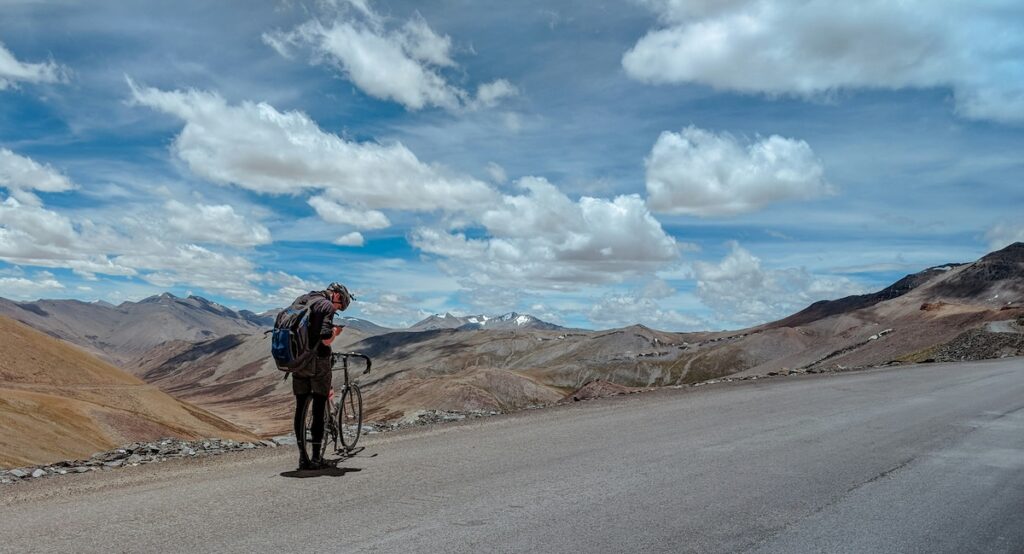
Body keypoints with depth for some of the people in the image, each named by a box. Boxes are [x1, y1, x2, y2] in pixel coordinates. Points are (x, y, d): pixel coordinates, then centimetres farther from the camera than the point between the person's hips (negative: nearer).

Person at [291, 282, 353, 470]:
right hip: (317, 361, -6)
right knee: (319, 409, 2)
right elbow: (326, 339, -22)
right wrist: (335, 332, -2)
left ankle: (302, 456, 14)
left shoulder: (300, 300, 13)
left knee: (300, 409, 11)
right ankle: (316, 458, 4)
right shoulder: (327, 306, -11)